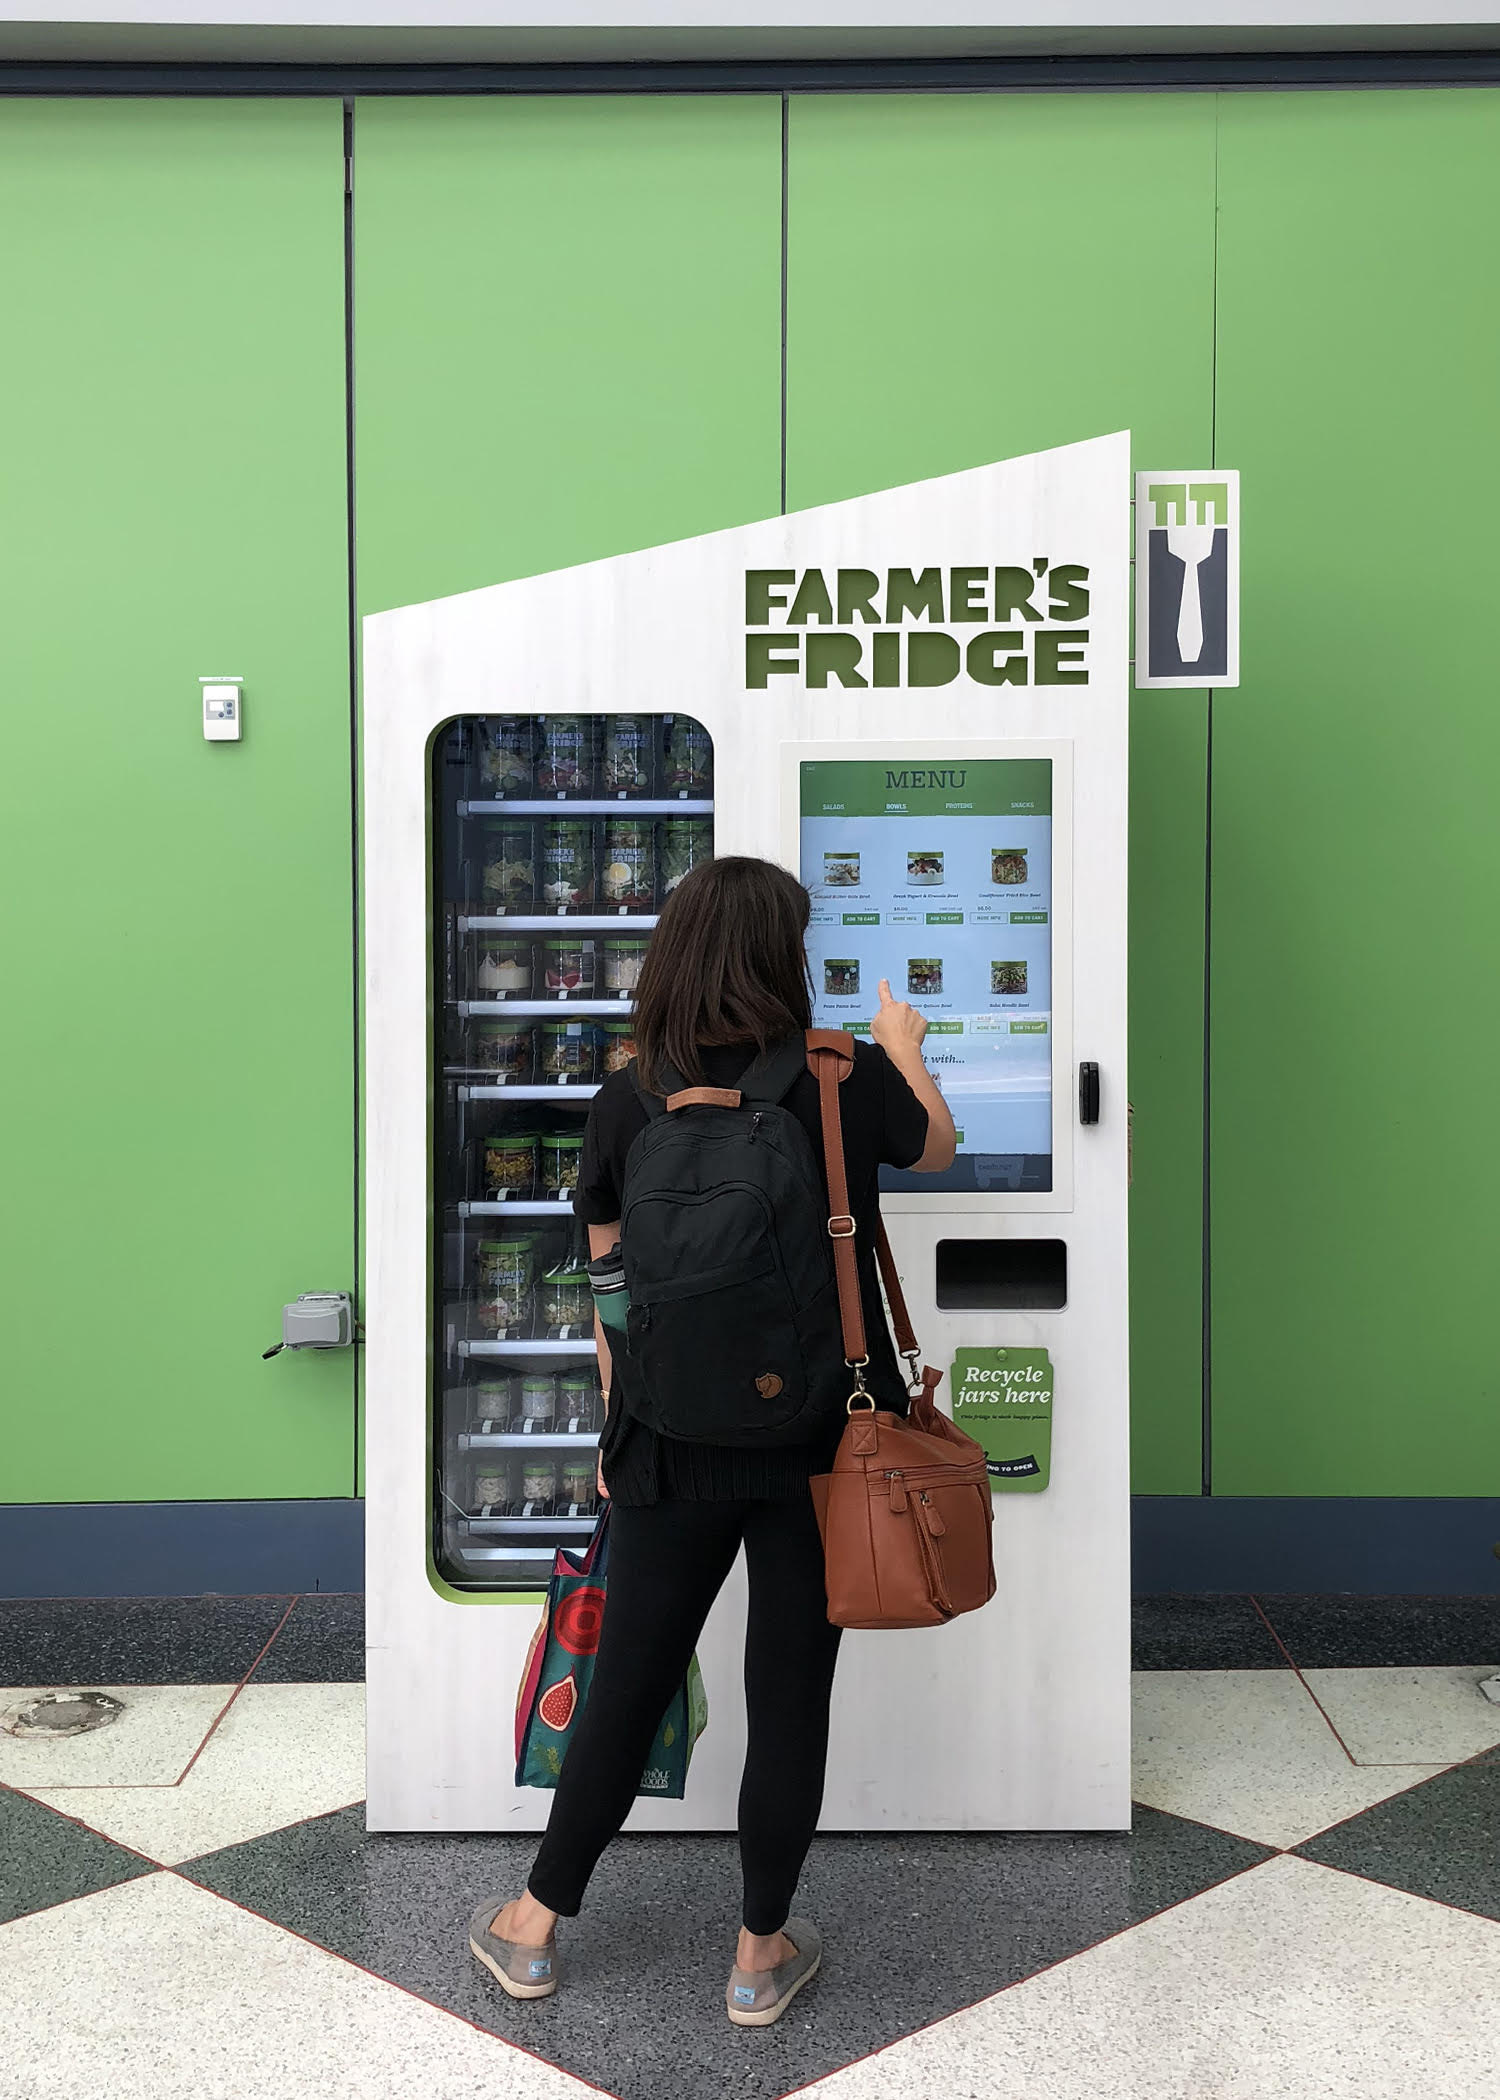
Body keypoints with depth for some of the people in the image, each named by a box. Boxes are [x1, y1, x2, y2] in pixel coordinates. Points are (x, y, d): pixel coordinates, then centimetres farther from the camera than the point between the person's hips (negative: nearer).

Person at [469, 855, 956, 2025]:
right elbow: (936, 1149, 13)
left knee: (628, 1686, 15)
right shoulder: (849, 1080, -9)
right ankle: (762, 1955, 26)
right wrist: (903, 1044, 31)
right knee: (790, 1696, 11)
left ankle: (537, 1927, 31)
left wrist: (615, 1433, 14)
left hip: (675, 1445, 2)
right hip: (822, 1442, -1)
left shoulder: (625, 1104, -5)